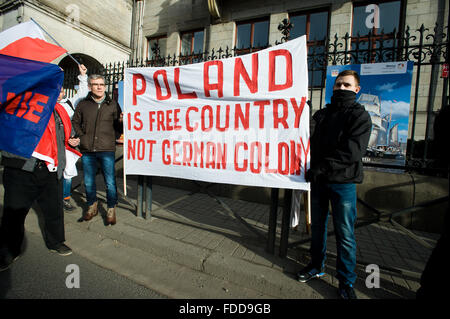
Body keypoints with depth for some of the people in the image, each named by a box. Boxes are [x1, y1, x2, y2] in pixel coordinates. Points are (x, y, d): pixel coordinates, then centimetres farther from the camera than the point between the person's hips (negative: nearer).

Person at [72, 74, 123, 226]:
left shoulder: (112, 104, 6)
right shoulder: (83, 104, 9)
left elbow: (119, 126, 9)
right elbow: (75, 122, 21)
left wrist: (116, 132, -10)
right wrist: (82, 135, 8)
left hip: (107, 150, -2)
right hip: (87, 150, 3)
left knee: (110, 182, -2)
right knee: (88, 182, 12)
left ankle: (111, 209, 15)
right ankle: (92, 206, 32)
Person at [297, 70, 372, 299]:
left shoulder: (360, 116, -2)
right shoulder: (322, 114, 13)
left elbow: (353, 151, -16)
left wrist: (322, 167, -21)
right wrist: (312, 169, -1)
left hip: (343, 183, -4)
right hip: (318, 180, 5)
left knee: (345, 234, 3)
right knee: (317, 226, 15)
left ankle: (346, 282, 22)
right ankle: (317, 266, 33)